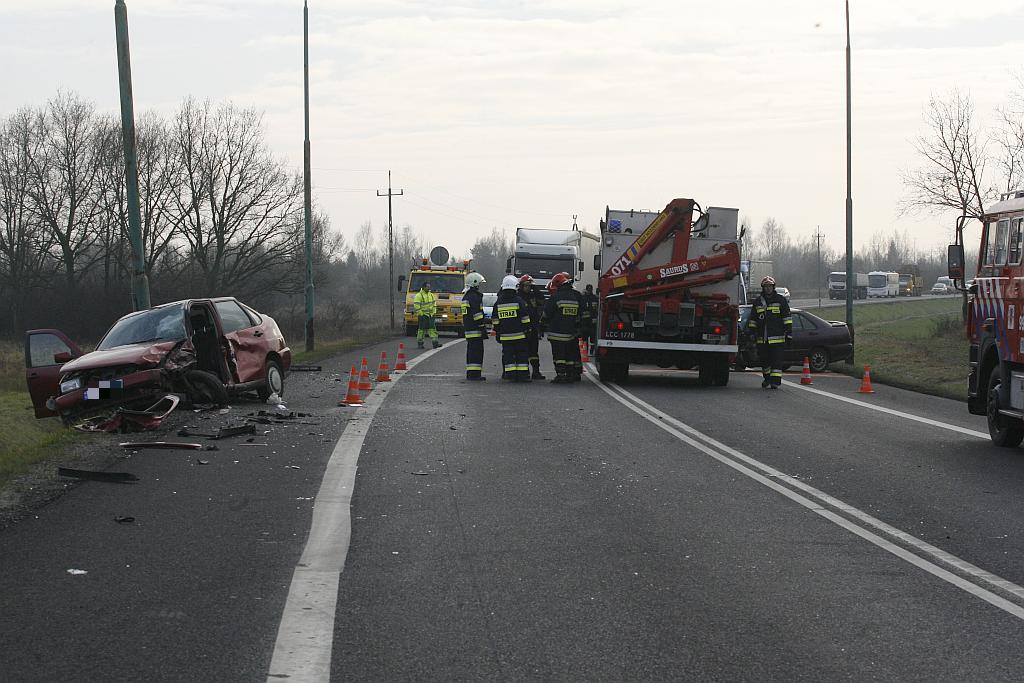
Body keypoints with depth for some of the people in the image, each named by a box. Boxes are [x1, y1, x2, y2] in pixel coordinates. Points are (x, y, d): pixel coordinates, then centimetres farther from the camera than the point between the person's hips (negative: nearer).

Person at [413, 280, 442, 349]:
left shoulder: (431, 295, 15)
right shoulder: (419, 295, -8)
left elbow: (434, 304, 23)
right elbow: (416, 306, -12)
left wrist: (434, 312, 12)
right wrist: (421, 313, -15)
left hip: (431, 315, 6)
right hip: (423, 315, -6)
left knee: (433, 328, -3)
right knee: (422, 329, -2)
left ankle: (435, 342, -8)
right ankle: (419, 343, 6)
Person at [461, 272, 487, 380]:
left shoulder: (466, 296, 19)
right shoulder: (474, 297, -13)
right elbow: (477, 314, -19)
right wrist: (482, 327, -17)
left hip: (468, 329, 10)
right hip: (475, 329, -10)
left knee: (471, 351, 13)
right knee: (477, 351, -10)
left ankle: (470, 373, 16)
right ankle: (475, 374, -13)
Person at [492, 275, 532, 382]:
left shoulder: (498, 303, 6)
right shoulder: (519, 301, -6)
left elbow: (495, 321, 9)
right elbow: (525, 318, -5)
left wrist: (497, 333, 16)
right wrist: (527, 329, 3)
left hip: (505, 335, 3)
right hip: (519, 334, -3)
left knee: (508, 355, 6)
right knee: (522, 355, 3)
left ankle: (510, 374, 2)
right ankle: (522, 374, 0)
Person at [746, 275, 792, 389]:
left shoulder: (780, 300, 4)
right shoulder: (757, 302, 13)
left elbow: (787, 318, 3)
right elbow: (753, 320, 18)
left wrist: (789, 334, -2)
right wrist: (752, 333, 10)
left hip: (777, 338, -4)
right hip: (762, 339, 4)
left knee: (776, 360, -8)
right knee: (764, 360, 9)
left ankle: (775, 381, -9)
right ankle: (767, 379, 22)